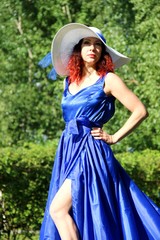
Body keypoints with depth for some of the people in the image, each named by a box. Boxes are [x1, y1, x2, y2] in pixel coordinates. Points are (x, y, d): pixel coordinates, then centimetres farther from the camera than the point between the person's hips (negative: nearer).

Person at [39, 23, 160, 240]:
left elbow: (140, 111, -7)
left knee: (58, 209, -19)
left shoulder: (108, 80, -4)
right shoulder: (69, 81, 14)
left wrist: (114, 138, -6)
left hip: (92, 153, -6)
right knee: (77, 214, 2)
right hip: (68, 151, 6)